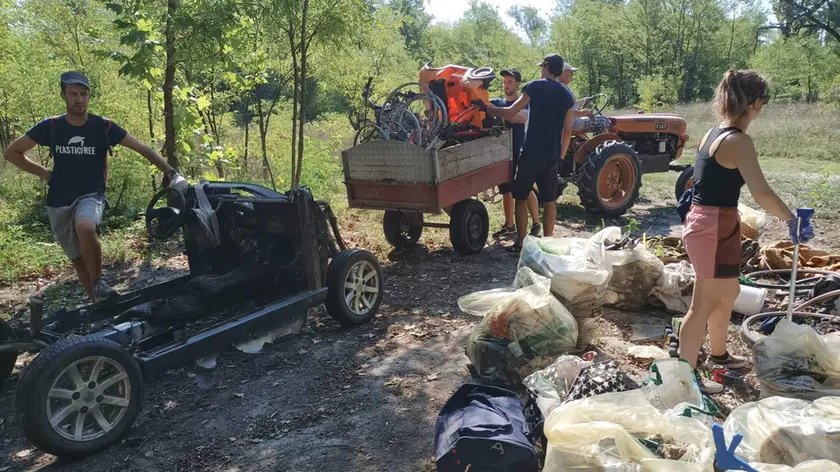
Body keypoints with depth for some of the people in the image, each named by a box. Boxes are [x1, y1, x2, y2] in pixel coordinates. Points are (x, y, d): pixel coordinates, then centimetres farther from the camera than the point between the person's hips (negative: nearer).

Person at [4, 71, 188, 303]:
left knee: (85, 227, -37)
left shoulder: (103, 126, -7)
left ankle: (98, 283, -17)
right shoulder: (50, 126, -3)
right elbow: (12, 152, 8)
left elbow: (142, 148, -9)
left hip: (91, 196, -3)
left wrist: (172, 173, -20)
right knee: (78, 261, 9)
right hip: (59, 202, 3)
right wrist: (43, 173, 0)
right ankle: (99, 303, 26)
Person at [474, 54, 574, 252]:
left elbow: (510, 113, -11)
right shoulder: (566, 95, 11)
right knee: (549, 200, 10)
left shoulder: (535, 86, -4)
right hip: (552, 155, 5)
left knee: (521, 197, 4)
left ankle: (520, 243, 3)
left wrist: (485, 108, -1)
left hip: (531, 152, -5)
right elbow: (567, 132, 11)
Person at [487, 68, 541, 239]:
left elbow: (523, 117, -27)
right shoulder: (497, 102, 12)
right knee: (506, 190, 10)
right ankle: (509, 225, 20)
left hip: (519, 152, -5)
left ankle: (536, 224, 8)